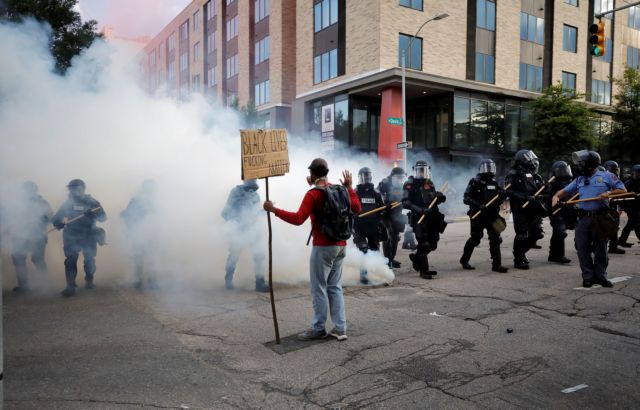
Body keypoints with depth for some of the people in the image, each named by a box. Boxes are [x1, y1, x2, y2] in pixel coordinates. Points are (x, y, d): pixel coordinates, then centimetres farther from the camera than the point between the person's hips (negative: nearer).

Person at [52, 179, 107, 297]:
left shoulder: (91, 202, -3)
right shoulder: (68, 203, 5)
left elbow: (103, 217, -12)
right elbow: (56, 217, 5)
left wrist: (93, 214, -33)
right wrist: (58, 222, -19)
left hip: (88, 237, -1)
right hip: (71, 237, 1)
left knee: (89, 260, 9)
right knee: (70, 261, -6)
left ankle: (89, 281, 31)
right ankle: (70, 286, -2)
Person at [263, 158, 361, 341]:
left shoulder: (313, 194, -13)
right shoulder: (341, 190, 8)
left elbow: (298, 219, -22)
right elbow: (357, 208, 18)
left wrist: (274, 210, -17)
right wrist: (349, 187, 25)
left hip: (323, 247, -7)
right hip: (340, 246, 7)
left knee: (319, 288, 3)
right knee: (335, 287, 13)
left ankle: (318, 329, 12)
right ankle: (340, 328, 14)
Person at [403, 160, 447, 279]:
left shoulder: (429, 183, 15)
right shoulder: (410, 184, -5)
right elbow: (406, 203, -13)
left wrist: (440, 198, 0)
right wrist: (420, 210, -23)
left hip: (432, 218, 6)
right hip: (419, 219, -6)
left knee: (432, 244, 12)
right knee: (424, 244, -4)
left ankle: (417, 257, 37)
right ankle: (424, 271, 6)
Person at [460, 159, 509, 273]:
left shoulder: (494, 183, 11)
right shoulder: (475, 183, -7)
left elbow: (500, 199, 18)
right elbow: (466, 198, -14)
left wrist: (502, 194, -6)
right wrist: (479, 205, -25)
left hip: (492, 215, 5)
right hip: (478, 216, -5)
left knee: (495, 239, -1)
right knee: (475, 239, 5)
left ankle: (497, 264, 3)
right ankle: (464, 260, 24)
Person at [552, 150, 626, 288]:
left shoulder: (607, 176, 3)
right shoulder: (579, 180, 15)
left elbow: (622, 190, 3)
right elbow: (565, 191, 15)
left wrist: (609, 193, -14)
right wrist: (556, 196, -5)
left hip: (600, 218, -3)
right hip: (583, 218, 4)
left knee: (600, 248, 4)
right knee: (582, 248, 1)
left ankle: (600, 275, 15)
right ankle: (588, 277, 9)